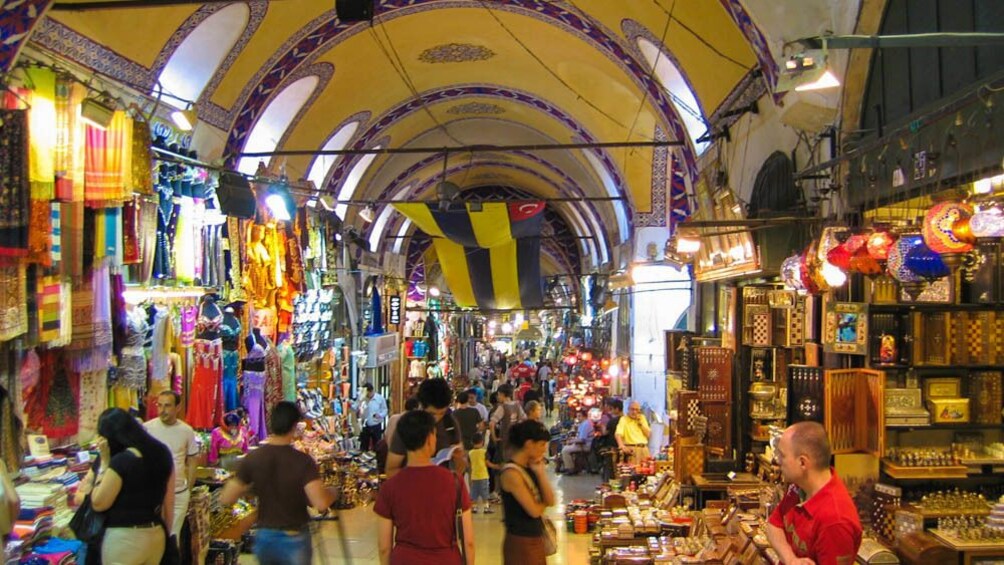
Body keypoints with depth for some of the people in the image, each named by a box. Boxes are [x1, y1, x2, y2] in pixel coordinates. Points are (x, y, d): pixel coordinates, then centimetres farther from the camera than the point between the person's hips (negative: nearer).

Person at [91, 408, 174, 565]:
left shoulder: (121, 462, -19)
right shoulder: (162, 453, 2)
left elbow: (98, 503, -11)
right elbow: (169, 501, 9)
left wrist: (104, 462, -9)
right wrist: (164, 533, 20)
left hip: (124, 539, -6)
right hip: (156, 536, 6)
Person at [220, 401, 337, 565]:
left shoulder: (252, 459, -9)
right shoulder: (303, 461, -17)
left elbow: (226, 499, -6)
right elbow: (321, 504, -25)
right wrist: (332, 493, -4)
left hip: (264, 537, 3)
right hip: (294, 539, -3)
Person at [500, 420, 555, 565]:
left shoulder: (530, 468, 7)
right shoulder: (511, 473, -19)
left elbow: (550, 501, 1)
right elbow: (534, 510, -20)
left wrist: (540, 472, -7)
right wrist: (544, 502, 0)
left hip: (536, 540, 9)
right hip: (520, 543, -9)